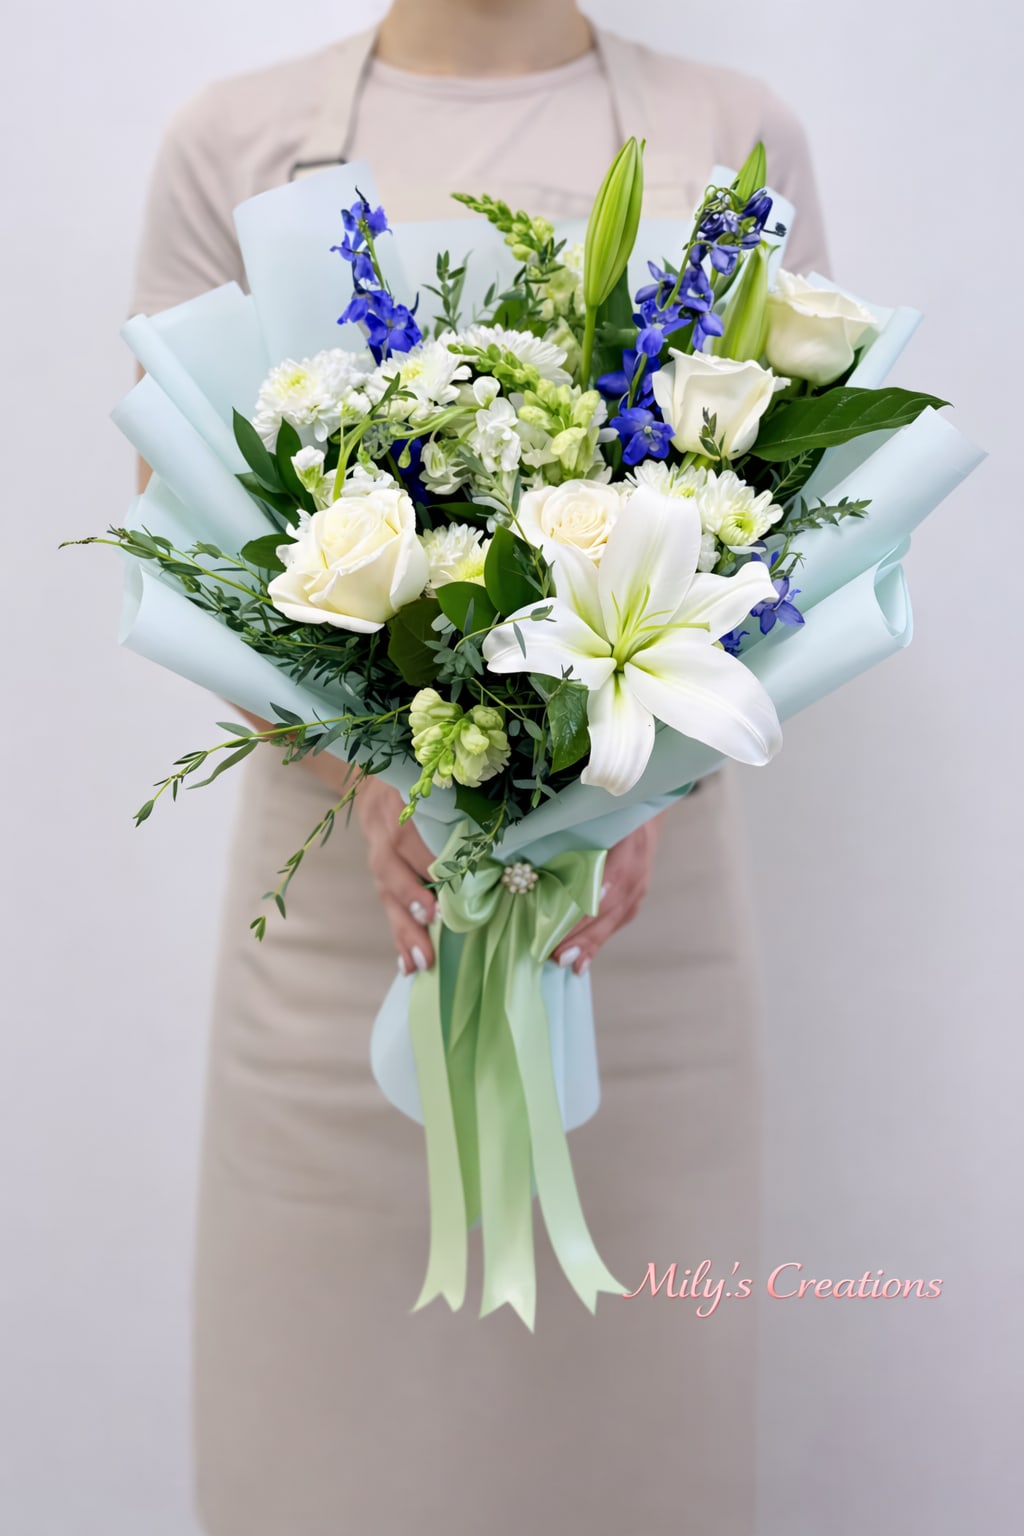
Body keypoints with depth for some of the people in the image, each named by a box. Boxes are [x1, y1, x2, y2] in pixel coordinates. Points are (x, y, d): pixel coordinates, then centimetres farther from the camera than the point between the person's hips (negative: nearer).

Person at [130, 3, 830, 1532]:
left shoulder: (739, 136, 7)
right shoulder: (235, 141, 6)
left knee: (636, 1384, 8)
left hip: (651, 883, 1)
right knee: (328, 1389, 9)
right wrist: (370, 759, -14)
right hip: (334, 875, 0)